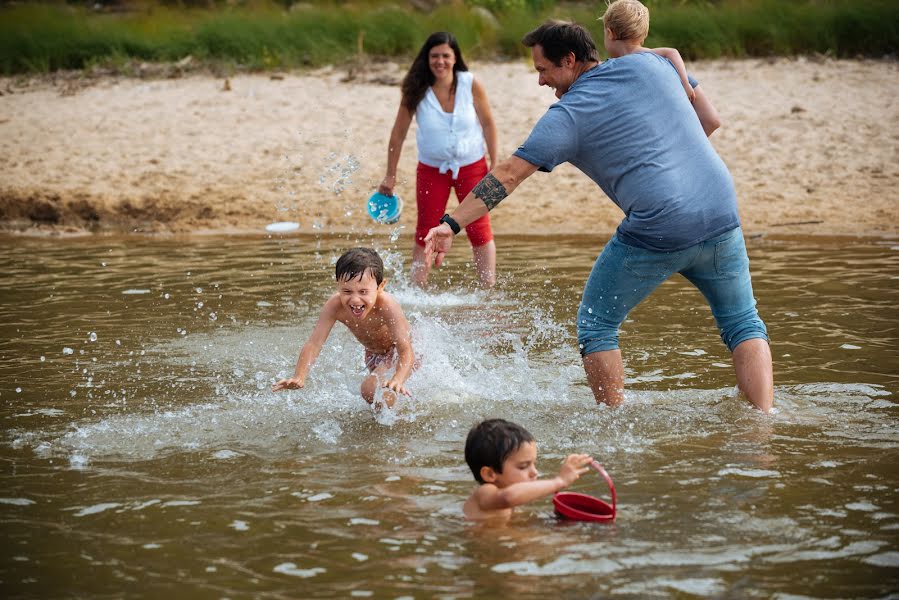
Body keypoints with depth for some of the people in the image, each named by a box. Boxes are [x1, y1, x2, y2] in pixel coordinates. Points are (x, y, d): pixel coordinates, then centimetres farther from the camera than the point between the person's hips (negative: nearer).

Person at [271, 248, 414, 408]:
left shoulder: (387, 306, -41)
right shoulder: (335, 306, -31)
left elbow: (406, 350, -44)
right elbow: (313, 344, -33)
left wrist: (398, 380, -64)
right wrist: (299, 378, -51)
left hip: (397, 349, -5)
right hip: (373, 353, 5)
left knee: (370, 388, -25)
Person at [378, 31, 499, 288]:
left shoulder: (471, 85, -14)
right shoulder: (416, 91, -14)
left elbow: (488, 124, -4)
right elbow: (398, 133, -5)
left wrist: (495, 166, -4)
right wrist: (391, 175, -3)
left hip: (471, 167, -1)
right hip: (432, 170, 1)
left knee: (480, 230, 0)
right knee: (425, 233, 5)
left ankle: (489, 292, 8)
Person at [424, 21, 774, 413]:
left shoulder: (567, 116, -2)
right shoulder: (648, 63, 11)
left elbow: (508, 175, -5)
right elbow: (707, 117, 21)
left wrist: (452, 224, -4)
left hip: (659, 231, -5)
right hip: (722, 216, 5)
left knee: (596, 324, 15)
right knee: (743, 324, 17)